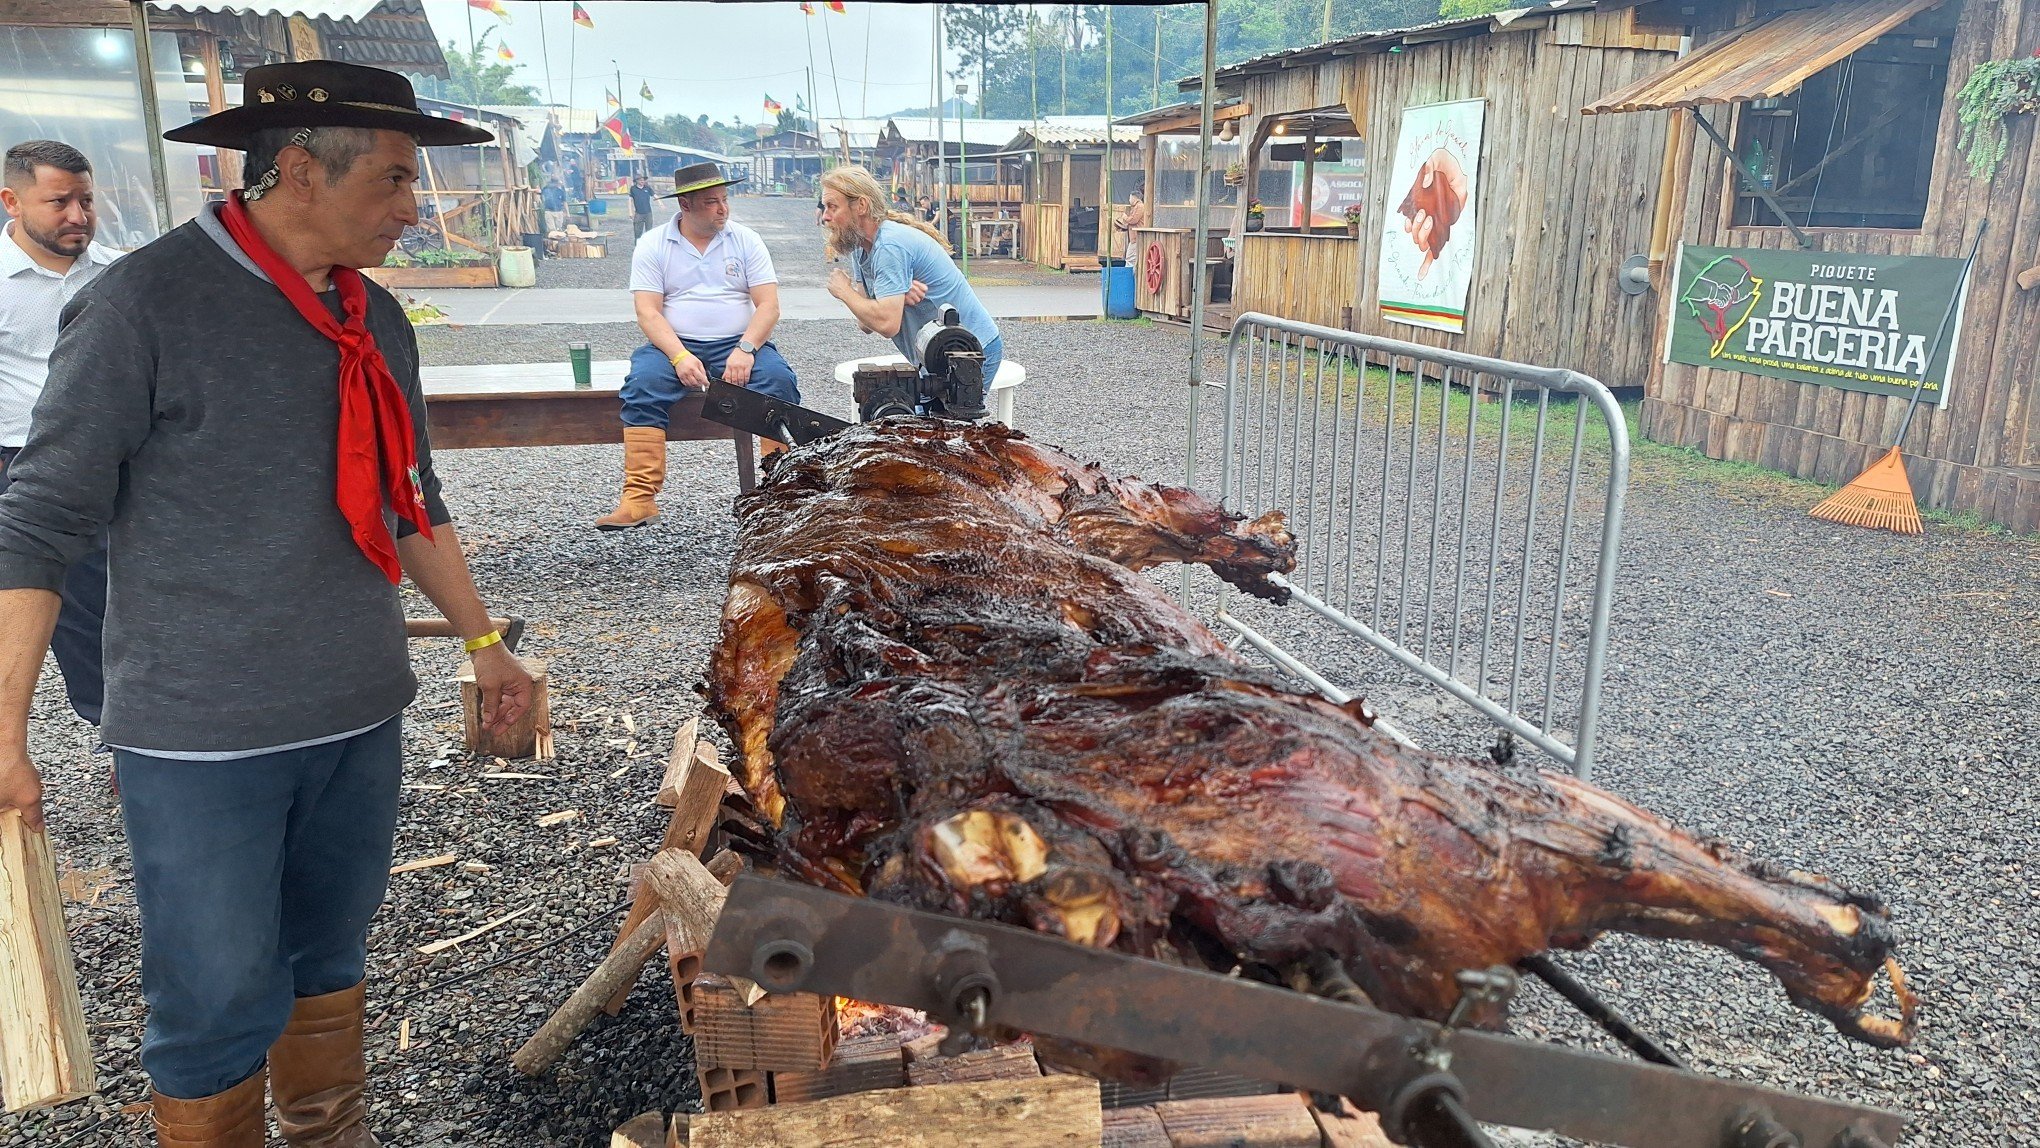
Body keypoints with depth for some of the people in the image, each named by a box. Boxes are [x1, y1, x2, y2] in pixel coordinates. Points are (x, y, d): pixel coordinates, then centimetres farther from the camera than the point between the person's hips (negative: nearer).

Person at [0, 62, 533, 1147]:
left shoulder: (375, 318, 7)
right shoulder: (143, 302, -12)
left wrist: (483, 641, 18)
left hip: (357, 722, 6)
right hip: (201, 739, -6)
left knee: (328, 968, 18)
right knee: (218, 1012, 4)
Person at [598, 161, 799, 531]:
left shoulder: (745, 240, 7)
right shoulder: (653, 244, 4)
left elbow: (768, 305, 0)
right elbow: (648, 312, -4)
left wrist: (745, 349, -18)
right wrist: (680, 357, -22)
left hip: (737, 345, 1)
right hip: (674, 345, -1)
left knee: (779, 378, -28)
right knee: (643, 383, -31)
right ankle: (639, 498, -31)